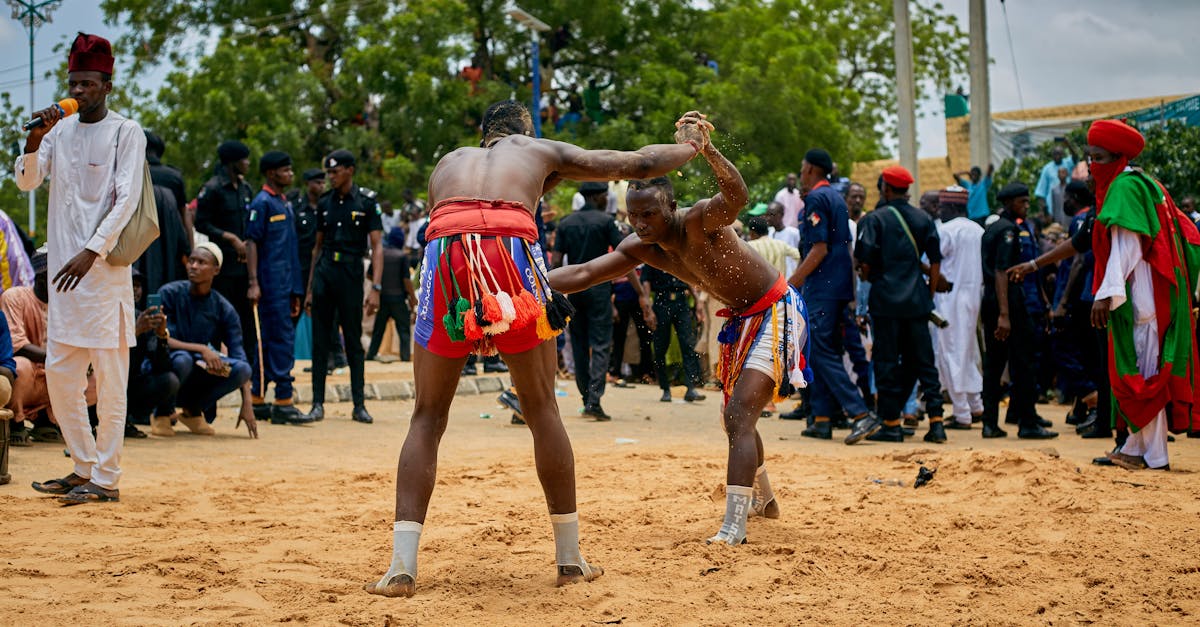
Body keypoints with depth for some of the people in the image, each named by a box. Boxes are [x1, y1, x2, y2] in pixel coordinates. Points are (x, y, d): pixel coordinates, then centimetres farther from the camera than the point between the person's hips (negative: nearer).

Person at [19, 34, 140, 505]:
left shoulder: (126, 133, -3)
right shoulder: (59, 130, 13)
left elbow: (126, 200, -12)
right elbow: (26, 181, 3)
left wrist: (91, 252, -22)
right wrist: (34, 139, -15)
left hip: (106, 267, -6)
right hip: (64, 268, 6)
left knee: (109, 377, -3)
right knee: (59, 373, 9)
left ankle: (106, 479, 2)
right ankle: (84, 467, 21)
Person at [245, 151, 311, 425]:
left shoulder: (286, 204, 19)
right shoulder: (262, 203, -7)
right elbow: (251, 243, -11)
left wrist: (296, 291, 20)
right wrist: (253, 283, -19)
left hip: (285, 286, 9)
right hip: (270, 284, -9)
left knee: (270, 341, 10)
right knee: (282, 339, -11)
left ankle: (257, 400, 15)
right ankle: (283, 402, -11)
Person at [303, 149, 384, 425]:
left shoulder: (366, 202, -1)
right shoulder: (325, 203, 12)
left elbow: (377, 246, -4)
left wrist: (375, 288, -13)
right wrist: (309, 289, 14)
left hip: (351, 274, -4)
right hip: (324, 273, 4)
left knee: (354, 341, 1)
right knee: (320, 340, 3)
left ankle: (359, 405, 6)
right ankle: (318, 404, 6)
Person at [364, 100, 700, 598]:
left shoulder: (448, 163, 36)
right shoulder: (541, 151, 30)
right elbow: (638, 164, 37)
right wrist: (694, 146, 55)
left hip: (444, 250, 2)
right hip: (513, 247, -2)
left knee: (428, 417, 10)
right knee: (542, 410, 12)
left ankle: (401, 567, 0)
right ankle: (570, 560, 18)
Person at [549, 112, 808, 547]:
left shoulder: (699, 222, -30)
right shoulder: (640, 248, -8)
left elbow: (736, 196, -52)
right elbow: (584, 273, -9)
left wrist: (707, 150, -70)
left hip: (777, 312, -9)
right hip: (741, 319, 9)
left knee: (739, 416, -21)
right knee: (736, 418, 22)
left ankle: (733, 528, -25)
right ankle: (762, 499, 46)